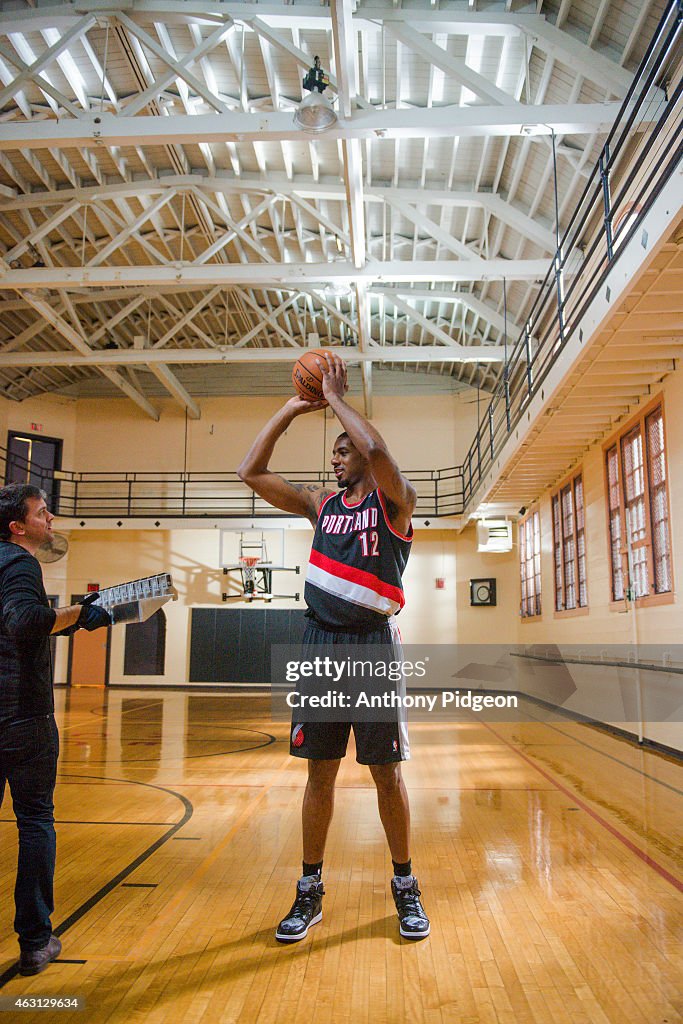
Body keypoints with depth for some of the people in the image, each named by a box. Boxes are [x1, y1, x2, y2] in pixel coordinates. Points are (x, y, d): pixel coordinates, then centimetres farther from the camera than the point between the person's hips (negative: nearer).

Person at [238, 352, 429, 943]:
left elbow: (375, 449, -23)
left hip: (373, 646, -4)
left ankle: (406, 888, 24)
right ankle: (310, 892, 24)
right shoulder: (321, 504, 14)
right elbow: (251, 473, 9)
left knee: (386, 774, 5)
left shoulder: (395, 501, -1)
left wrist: (336, 399, -10)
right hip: (321, 643, 4)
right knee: (320, 772, 10)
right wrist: (291, 410, 6)